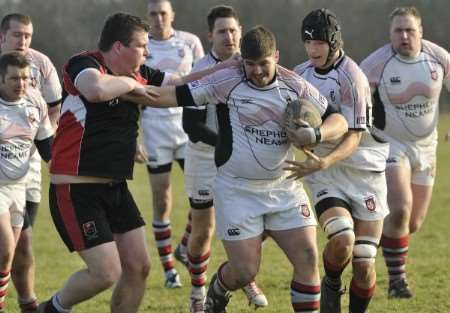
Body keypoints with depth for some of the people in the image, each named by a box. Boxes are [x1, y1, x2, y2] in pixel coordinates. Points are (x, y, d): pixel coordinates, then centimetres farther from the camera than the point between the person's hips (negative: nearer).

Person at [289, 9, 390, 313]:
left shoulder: (351, 79, -16)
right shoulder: (301, 74, 3)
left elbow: (354, 138, -21)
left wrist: (324, 162, -36)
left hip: (365, 175, -3)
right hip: (326, 178, 3)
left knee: (364, 266, -3)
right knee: (342, 240, -25)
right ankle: (331, 286, 4)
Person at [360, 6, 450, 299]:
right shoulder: (376, 64, -18)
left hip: (425, 147, 4)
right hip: (390, 145, -4)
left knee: (414, 224, 7)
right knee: (400, 209, -22)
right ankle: (396, 278, -7)